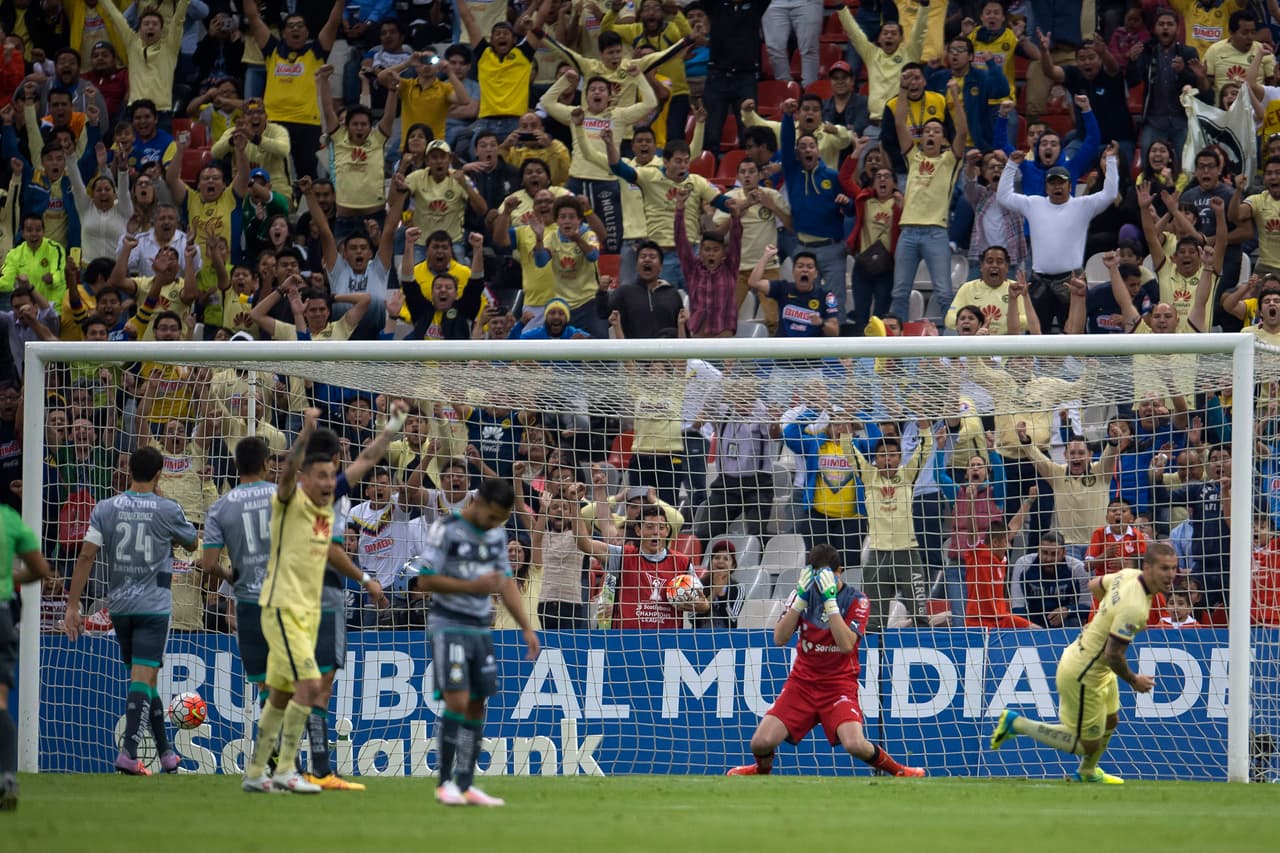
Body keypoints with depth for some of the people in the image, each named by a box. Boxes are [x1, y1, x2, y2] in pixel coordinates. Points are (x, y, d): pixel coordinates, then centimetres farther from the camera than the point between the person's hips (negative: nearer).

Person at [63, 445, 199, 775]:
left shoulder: (105, 509, -1)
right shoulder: (168, 510, -6)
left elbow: (86, 556, -5)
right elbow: (191, 543, 13)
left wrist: (72, 607, -3)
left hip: (119, 605, 3)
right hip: (154, 605, -3)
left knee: (143, 678, 15)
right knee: (142, 678, -9)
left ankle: (166, 754, 25)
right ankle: (128, 753, -24)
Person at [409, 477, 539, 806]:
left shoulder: (497, 534, 10)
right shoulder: (445, 530, -10)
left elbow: (506, 582, 18)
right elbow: (424, 581, -14)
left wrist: (526, 627, 13)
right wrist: (474, 586, -19)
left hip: (481, 629, 7)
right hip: (448, 627, -7)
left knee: (477, 706, 4)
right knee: (457, 701, -15)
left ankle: (465, 785, 9)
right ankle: (445, 783, -9)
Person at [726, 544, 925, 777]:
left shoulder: (857, 601, -7)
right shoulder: (805, 594, 2)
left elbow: (847, 644, -22)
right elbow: (780, 639, -7)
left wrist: (830, 599, -25)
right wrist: (801, 597, -16)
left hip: (839, 685, -3)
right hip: (802, 682, 3)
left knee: (856, 745, -27)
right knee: (761, 743, -13)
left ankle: (897, 770, 2)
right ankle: (762, 770, 23)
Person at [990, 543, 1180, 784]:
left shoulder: (1129, 575, -6)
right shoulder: (1134, 608, -33)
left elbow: (1094, 585, 14)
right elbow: (1113, 654, -31)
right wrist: (1133, 680, -13)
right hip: (1082, 676, -10)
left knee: (1111, 721, 28)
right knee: (1088, 744, 5)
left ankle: (1087, 772, 52)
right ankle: (1016, 723, 13)